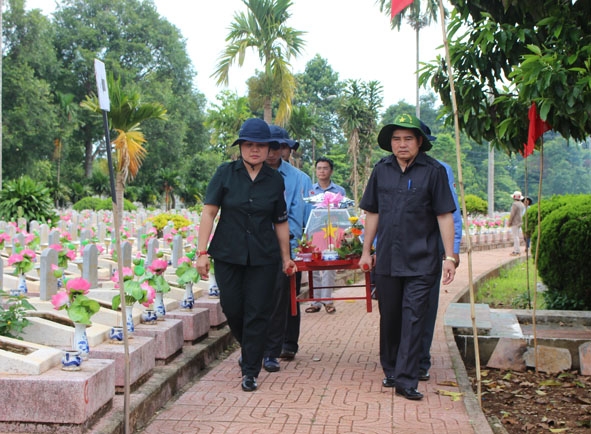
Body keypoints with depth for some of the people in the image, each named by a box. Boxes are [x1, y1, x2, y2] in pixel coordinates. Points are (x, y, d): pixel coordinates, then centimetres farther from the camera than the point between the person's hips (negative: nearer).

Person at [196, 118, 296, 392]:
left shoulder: (275, 180, 5)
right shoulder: (226, 173, -1)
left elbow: (280, 222, 11)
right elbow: (209, 212, -4)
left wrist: (285, 257, 13)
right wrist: (202, 251, -11)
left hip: (263, 257, 1)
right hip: (228, 255, 0)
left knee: (257, 313, 0)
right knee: (232, 308, 6)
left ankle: (250, 371, 11)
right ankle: (248, 348, 36)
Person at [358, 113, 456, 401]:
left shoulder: (433, 171, -4)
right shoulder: (381, 170, 7)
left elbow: (444, 215, -4)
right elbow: (372, 213, 13)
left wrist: (449, 257, -8)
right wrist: (366, 251, 11)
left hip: (421, 261, -4)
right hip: (386, 259, 4)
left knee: (413, 320, -4)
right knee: (389, 318, 12)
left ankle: (406, 380, 0)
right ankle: (391, 371, 28)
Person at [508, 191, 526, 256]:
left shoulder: (515, 204, -15)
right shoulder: (522, 204, 13)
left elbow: (512, 214, -17)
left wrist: (509, 222, -10)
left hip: (515, 223, -9)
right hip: (519, 223, 9)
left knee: (515, 237, -7)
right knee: (516, 237, 14)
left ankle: (517, 251, -7)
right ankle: (515, 250, 17)